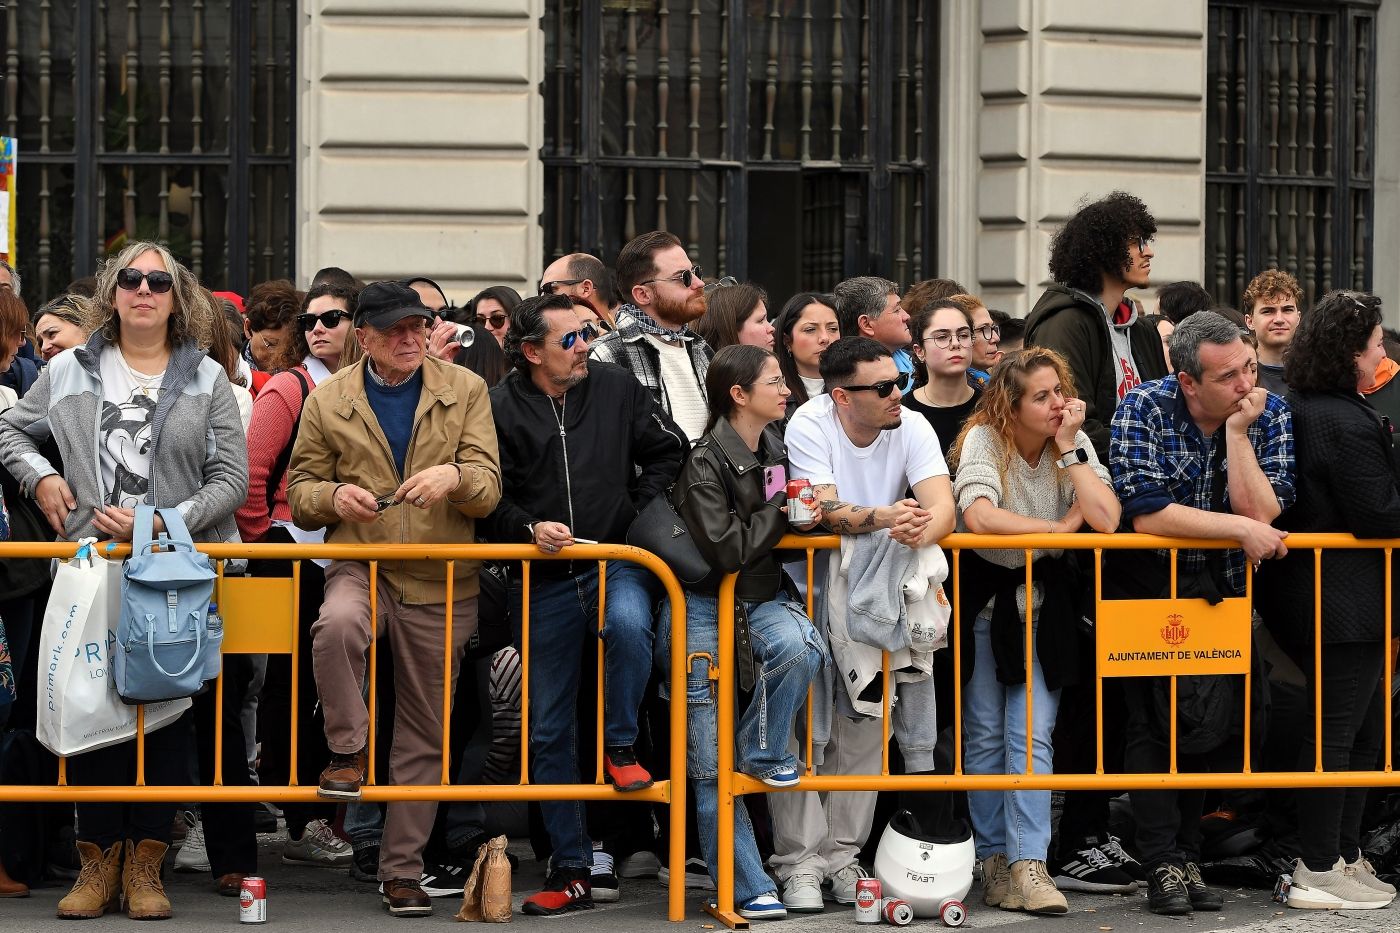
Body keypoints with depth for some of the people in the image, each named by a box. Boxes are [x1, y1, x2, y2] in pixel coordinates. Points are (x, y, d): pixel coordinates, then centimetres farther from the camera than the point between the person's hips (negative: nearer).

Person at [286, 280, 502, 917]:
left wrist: (453, 475, -24)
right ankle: (348, 752, -17)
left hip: (441, 582, 1)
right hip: (360, 565, -1)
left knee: (424, 732, 5)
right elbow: (299, 492, 10)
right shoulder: (327, 401, 4)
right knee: (336, 625, -38)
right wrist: (334, 497, -12)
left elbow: (488, 488, -1)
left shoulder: (466, 391, 4)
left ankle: (402, 868, 15)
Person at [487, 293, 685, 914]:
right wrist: (529, 528, -16)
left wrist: (643, 513, 3)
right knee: (549, 732, 4)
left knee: (628, 623, -37)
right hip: (544, 579, 0)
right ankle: (571, 871, 15)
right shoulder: (500, 409, -4)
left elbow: (669, 450, 13)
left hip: (617, 559, 0)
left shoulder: (617, 389, 1)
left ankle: (620, 746, -10)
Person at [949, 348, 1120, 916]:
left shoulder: (1075, 443, -5)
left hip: (1044, 604, 1)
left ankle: (1028, 863, -12)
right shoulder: (983, 440, -14)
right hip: (984, 597, -1)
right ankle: (994, 860, 10)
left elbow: (1106, 521, -18)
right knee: (986, 735, 3)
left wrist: (1068, 449, -19)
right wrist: (1061, 526, -21)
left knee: (1032, 734, -8)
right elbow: (979, 517, -31)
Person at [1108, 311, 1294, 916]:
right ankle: (1163, 866, -6)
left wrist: (1237, 431, -24)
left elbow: (1262, 514, -18)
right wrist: (1240, 529, -23)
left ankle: (1188, 856, 16)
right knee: (1152, 723, -9)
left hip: (1221, 593, 4)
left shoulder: (1270, 414, -8)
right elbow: (1146, 514, -25)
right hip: (1146, 588, -4)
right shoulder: (1144, 409, -17)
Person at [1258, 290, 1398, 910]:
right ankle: (1319, 875, 1)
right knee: (1337, 730, -3)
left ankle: (1345, 858, 24)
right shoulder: (1349, 424, -20)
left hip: (1302, 590, 10)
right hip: (1347, 599, -10)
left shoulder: (1297, 410, 11)